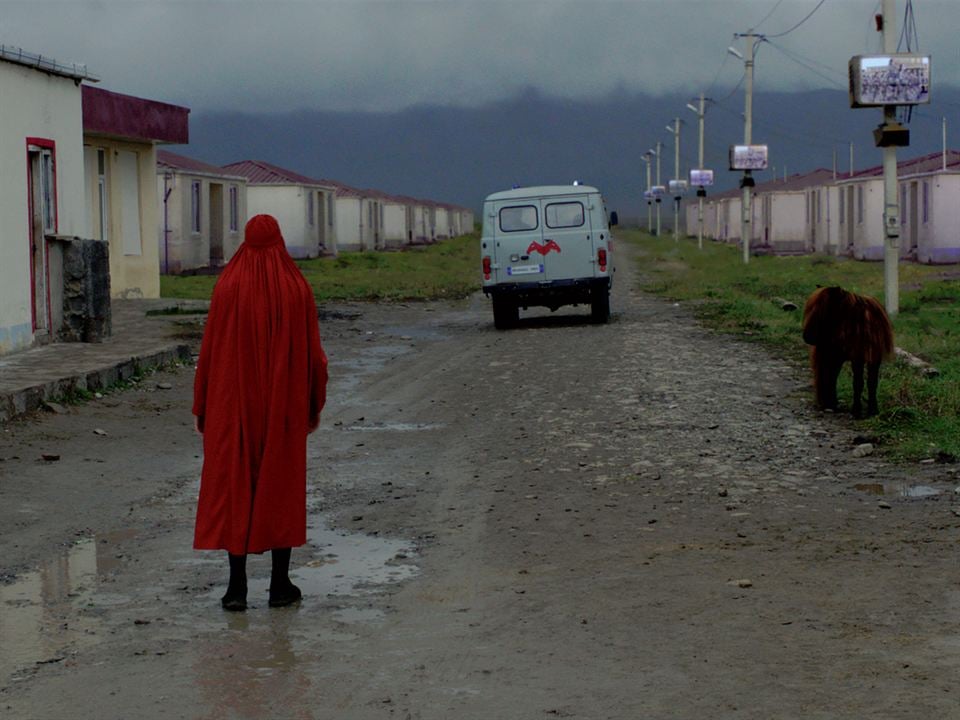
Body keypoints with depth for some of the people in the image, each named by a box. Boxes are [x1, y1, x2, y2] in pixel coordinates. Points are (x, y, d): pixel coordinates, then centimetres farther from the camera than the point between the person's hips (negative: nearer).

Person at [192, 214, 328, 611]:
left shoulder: (228, 287, -8)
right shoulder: (297, 288, -4)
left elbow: (210, 350, -6)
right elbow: (313, 353, -1)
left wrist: (202, 407, 4)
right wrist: (314, 405, 12)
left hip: (235, 404, -1)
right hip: (285, 404, 1)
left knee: (233, 489, 5)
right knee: (282, 487, 10)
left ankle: (237, 586, 3)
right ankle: (280, 584, 11)